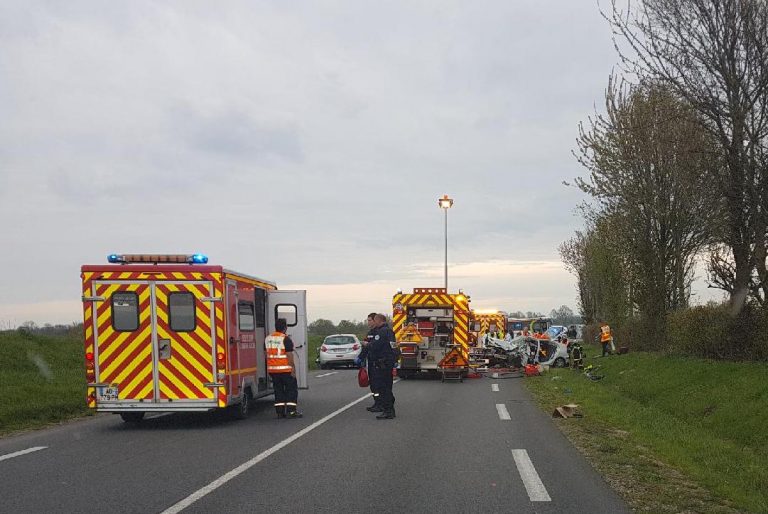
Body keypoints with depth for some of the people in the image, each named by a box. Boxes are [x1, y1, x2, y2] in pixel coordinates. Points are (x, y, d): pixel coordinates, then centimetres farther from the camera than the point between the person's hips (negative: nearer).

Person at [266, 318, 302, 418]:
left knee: (278, 390, 11)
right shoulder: (286, 339, -12)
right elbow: (289, 355, -15)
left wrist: (269, 368, 19)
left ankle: (280, 411, 9)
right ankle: (291, 411, -1)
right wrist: (293, 369, -11)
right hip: (285, 369, -6)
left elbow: (266, 354, 12)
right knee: (291, 389, 4)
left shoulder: (267, 338, 9)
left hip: (272, 369, 6)